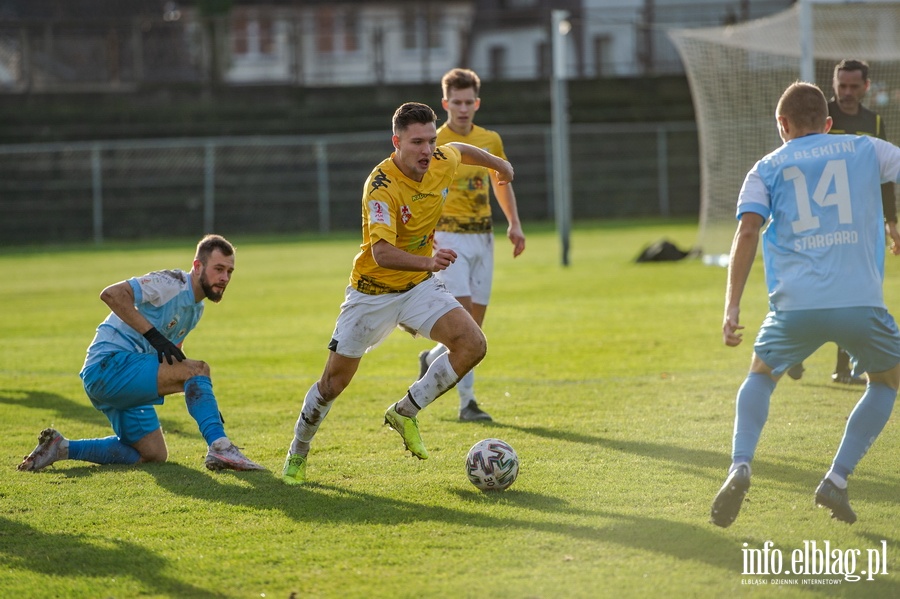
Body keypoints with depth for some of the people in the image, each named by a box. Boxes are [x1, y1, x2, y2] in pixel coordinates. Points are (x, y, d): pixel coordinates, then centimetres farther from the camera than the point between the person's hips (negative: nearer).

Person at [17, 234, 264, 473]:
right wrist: (154, 335, -27)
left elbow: (172, 357, 26)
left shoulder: (195, 308, 16)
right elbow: (111, 294, -25)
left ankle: (62, 447, 16)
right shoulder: (172, 283, -13)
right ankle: (220, 449, -28)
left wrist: (205, 403, 14)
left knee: (154, 455, 13)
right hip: (110, 364, -10)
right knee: (198, 369, -24)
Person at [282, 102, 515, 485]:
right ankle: (298, 452, 26)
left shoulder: (442, 163, -11)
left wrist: (498, 164, 33)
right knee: (335, 379, 1)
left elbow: (462, 150, 16)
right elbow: (381, 252, -42)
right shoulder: (381, 187, -30)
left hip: (419, 285, 5)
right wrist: (428, 261, -59)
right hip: (373, 291, -5)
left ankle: (405, 412, 0)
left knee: (472, 345, -17)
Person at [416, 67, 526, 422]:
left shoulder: (490, 141, 9)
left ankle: (433, 359, 30)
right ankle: (467, 400, -8)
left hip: (482, 236, 6)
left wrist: (514, 224, 10)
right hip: (449, 237, -6)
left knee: (475, 321, 5)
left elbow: (501, 184, 22)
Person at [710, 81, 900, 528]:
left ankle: (740, 467, 2)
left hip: (795, 305, 1)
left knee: (761, 375, 27)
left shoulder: (766, 169, 13)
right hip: (861, 303, -1)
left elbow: (747, 231, -1)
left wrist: (732, 309, -4)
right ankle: (837, 480, 11)